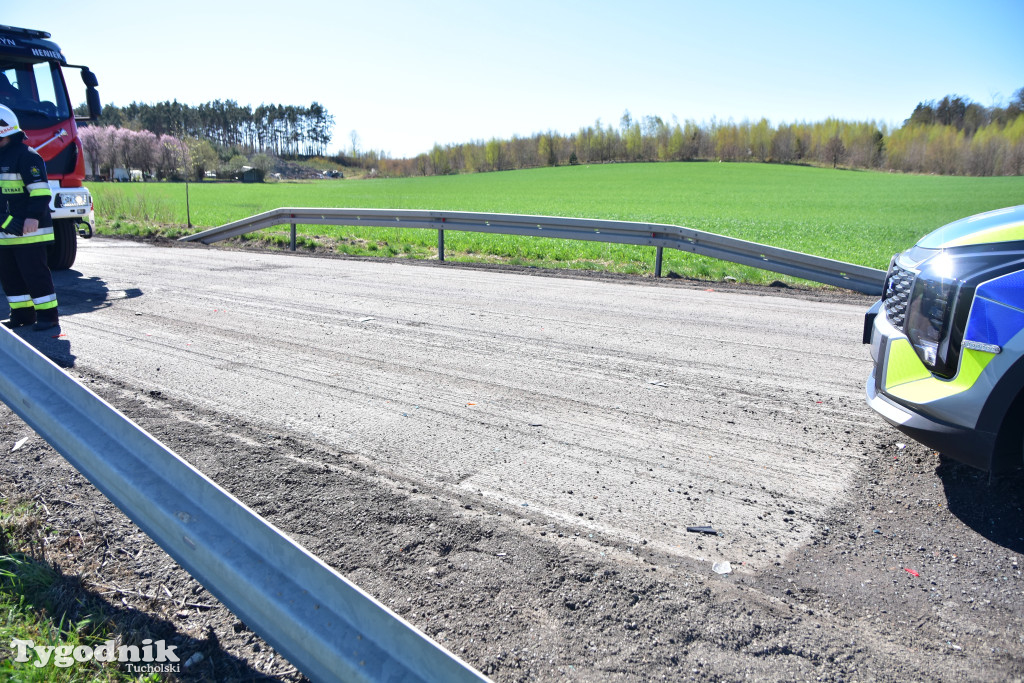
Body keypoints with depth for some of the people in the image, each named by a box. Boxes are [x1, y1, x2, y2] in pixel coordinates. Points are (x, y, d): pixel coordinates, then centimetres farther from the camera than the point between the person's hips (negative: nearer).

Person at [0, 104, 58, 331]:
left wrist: (33, 217, -26)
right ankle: (22, 314, 19)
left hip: (29, 231, -9)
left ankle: (47, 315, 2)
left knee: (35, 273, -5)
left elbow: (41, 191, -17)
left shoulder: (26, 155, -9)